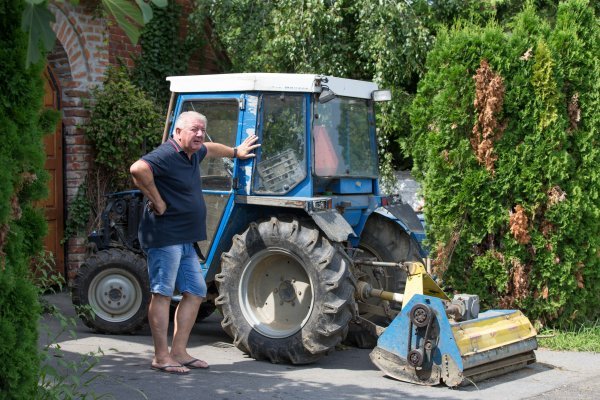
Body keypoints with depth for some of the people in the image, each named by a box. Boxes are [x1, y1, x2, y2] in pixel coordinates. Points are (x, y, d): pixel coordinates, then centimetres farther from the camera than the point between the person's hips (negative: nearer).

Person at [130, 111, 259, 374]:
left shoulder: (193, 153, 13)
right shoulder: (167, 155, -18)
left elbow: (210, 149, 37)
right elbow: (138, 169, -35)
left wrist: (235, 152, 46)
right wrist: (157, 202, -26)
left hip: (185, 240, 10)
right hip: (164, 236, -10)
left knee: (195, 292, 11)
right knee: (163, 294, -4)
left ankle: (179, 352, 17)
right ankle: (161, 358, 2)